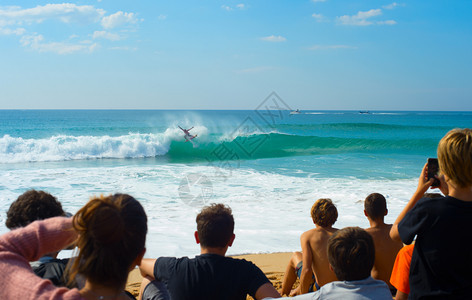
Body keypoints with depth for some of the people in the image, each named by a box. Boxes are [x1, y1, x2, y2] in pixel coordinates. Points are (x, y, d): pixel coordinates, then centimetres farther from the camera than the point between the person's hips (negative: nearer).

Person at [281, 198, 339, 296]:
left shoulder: (307, 236, -8)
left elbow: (307, 270, -19)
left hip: (320, 291, -3)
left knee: (296, 256, 23)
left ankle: (282, 295, 40)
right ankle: (298, 290, 54)